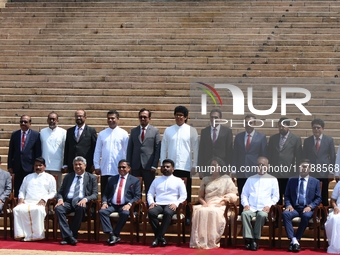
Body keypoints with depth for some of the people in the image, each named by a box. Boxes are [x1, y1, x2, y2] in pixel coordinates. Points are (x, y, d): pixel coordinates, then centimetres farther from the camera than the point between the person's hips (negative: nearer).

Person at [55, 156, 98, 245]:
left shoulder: (92, 178, 12)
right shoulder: (68, 177, 21)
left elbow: (95, 194, 3)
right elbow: (60, 192, 18)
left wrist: (85, 199, -19)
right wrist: (60, 199, -7)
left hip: (81, 202, -3)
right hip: (68, 202, 3)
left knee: (80, 208, -39)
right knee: (58, 208, -31)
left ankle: (72, 235, -29)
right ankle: (68, 236, -33)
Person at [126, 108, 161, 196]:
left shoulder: (155, 131, 5)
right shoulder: (133, 131, 13)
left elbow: (158, 150, 1)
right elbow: (129, 149, 12)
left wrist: (154, 165, -7)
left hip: (148, 166, -2)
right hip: (135, 166, 2)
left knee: (149, 190, 1)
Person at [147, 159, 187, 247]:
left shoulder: (178, 180, 13)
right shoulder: (156, 180, 23)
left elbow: (183, 195, 5)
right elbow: (150, 193, 18)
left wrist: (176, 203, -12)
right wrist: (151, 202, -3)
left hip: (170, 205, -2)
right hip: (158, 204, 2)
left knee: (168, 213, -39)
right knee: (151, 212, -34)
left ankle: (158, 237, -33)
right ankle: (161, 237, -24)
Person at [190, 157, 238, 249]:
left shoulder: (226, 179, 12)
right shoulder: (205, 179, 22)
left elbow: (232, 196, 4)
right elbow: (200, 197, 19)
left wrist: (221, 203, -13)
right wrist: (204, 203, -4)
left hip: (220, 206, -3)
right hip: (206, 205, 3)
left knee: (213, 212, -39)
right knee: (199, 211, -33)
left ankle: (212, 241, -35)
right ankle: (199, 241, -36)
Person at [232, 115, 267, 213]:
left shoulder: (261, 137, 1)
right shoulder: (238, 136, 10)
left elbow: (263, 156, 2)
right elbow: (235, 154, 11)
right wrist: (234, 168, 4)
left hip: (255, 173, -3)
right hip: (241, 172, 3)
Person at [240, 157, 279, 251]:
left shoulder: (272, 179, 15)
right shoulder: (250, 179, 20)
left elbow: (275, 196, 10)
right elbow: (244, 194, 16)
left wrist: (269, 205, -7)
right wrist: (246, 204, -3)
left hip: (264, 208, -2)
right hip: (251, 208, 2)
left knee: (262, 215, -37)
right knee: (244, 214, -33)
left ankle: (255, 239, -28)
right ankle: (249, 239, -33)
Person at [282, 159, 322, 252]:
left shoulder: (315, 182, 12)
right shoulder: (291, 180, 16)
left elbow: (318, 198, 7)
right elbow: (286, 196, 14)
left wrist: (310, 206, -10)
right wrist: (288, 205, -7)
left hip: (307, 209, -1)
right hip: (294, 208, 2)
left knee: (306, 216, -38)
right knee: (285, 214, -33)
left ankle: (296, 239, -27)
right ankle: (294, 240, -35)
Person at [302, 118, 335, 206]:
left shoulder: (329, 140, 4)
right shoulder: (307, 141, 7)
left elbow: (333, 157, 3)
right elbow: (304, 157, 9)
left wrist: (331, 172, -3)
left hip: (324, 173, -1)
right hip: (311, 173, 1)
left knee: (324, 196, 5)